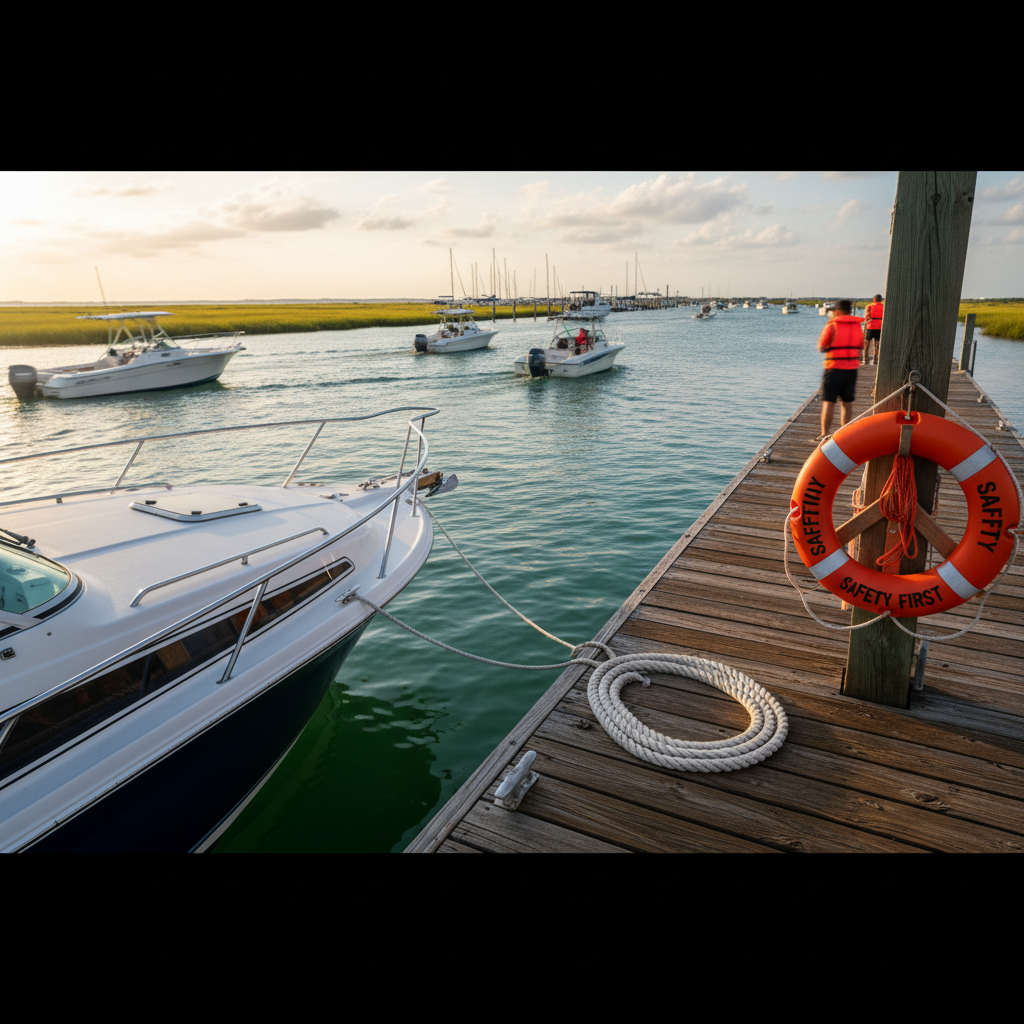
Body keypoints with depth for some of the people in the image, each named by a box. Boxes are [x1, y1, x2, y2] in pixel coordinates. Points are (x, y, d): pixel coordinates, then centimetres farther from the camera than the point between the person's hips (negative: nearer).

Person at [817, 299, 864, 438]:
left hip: (834, 368, -5)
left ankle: (824, 434, -3)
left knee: (828, 402, -2)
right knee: (847, 402, 11)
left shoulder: (832, 325, -10)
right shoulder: (857, 326, 7)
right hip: (852, 368, 5)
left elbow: (821, 347, -8)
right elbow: (860, 347, 13)